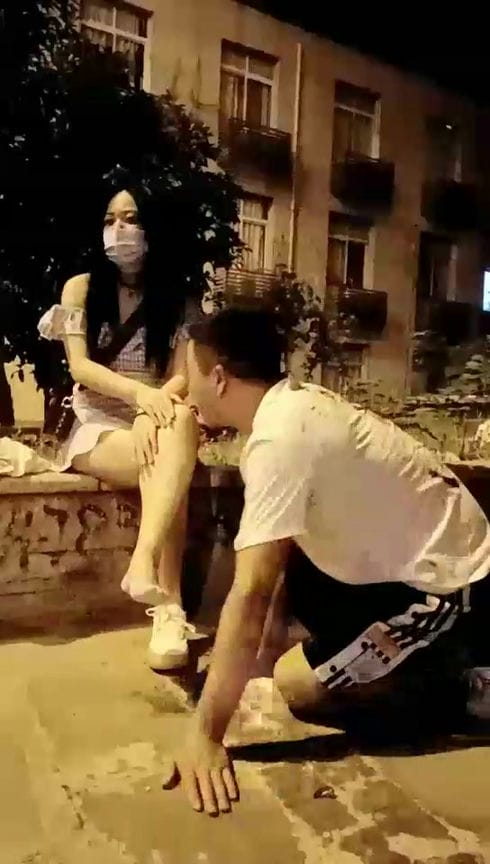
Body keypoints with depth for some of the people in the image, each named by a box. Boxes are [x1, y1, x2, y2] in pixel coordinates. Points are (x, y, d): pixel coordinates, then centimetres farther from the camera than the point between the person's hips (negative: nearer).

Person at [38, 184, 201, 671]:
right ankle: (170, 607, -42)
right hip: (97, 427, -2)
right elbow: (79, 367, -7)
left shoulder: (176, 303, 10)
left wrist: (158, 407, -27)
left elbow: (181, 378, -2)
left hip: (156, 424, 2)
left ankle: (144, 562, -49)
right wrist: (139, 392, -26)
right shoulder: (81, 289, 6)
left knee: (180, 422, -37)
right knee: (168, 465, -34)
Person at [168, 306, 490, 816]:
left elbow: (250, 596, -31)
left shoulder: (278, 441, -27)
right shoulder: (296, 404, 1)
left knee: (296, 683, -9)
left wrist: (205, 737, -25)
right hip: (440, 558, 9)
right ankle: (419, 659, 16)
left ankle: (448, 676, 5)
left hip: (447, 587, -9)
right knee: (279, 567, 12)